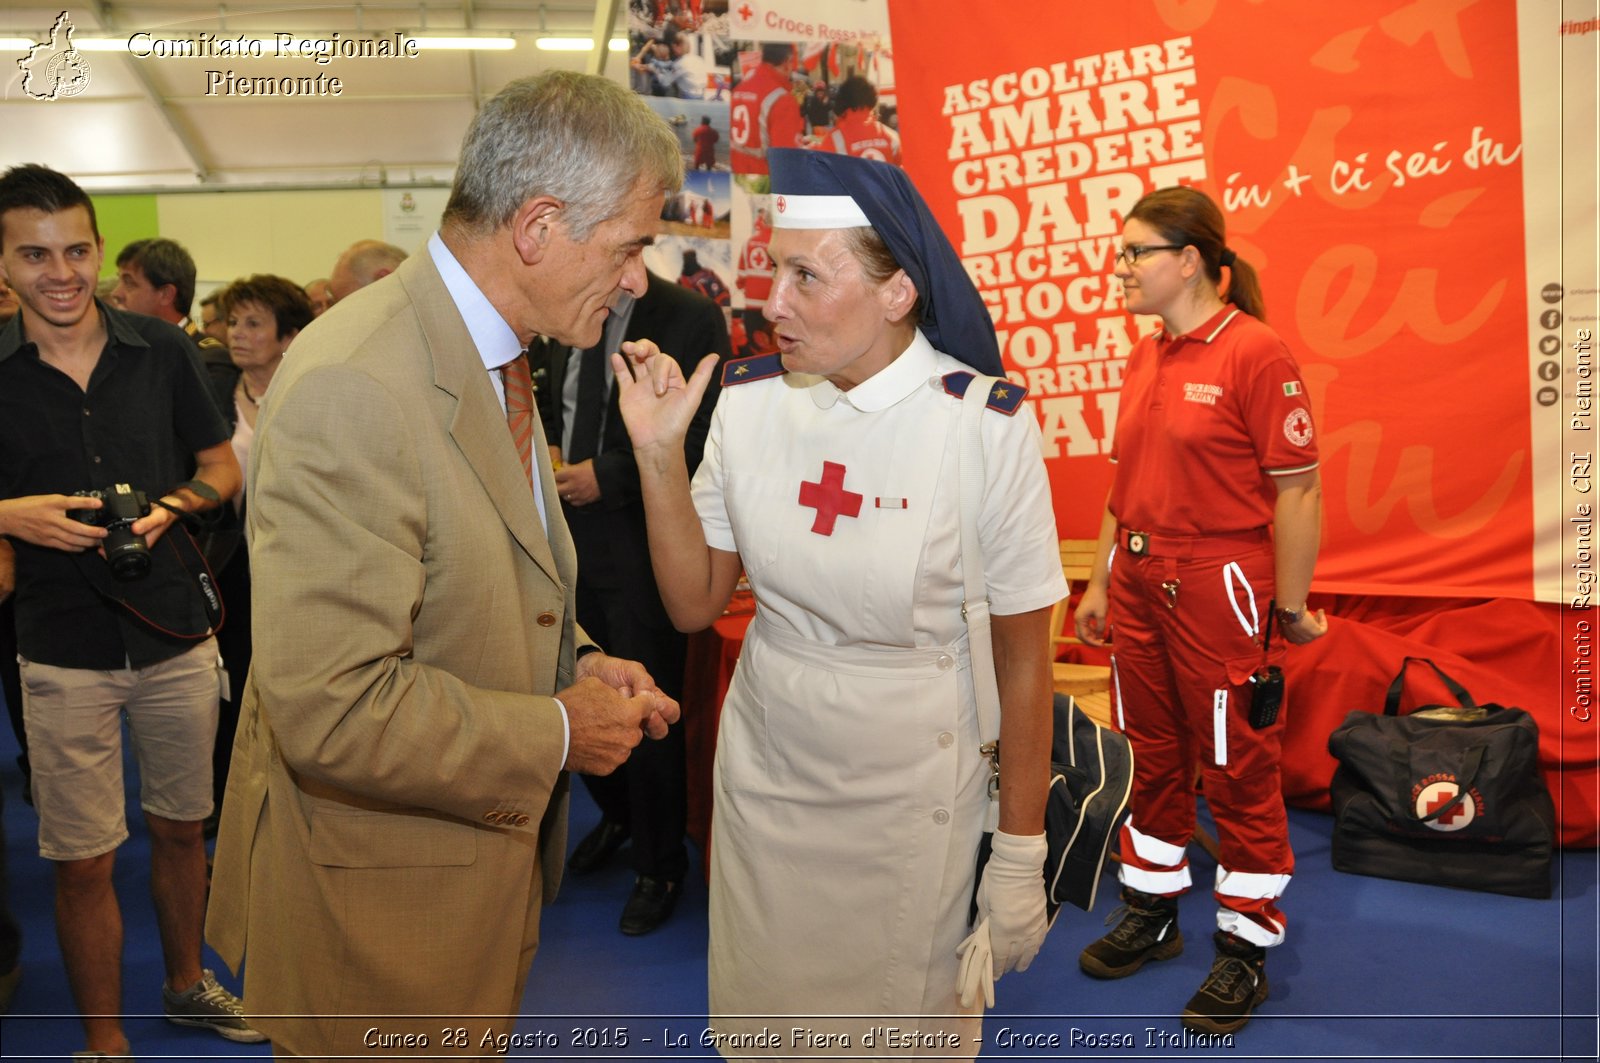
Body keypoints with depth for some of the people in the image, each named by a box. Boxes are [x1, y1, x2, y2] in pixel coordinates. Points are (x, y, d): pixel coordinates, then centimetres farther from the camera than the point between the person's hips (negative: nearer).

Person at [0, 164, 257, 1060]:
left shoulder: (163, 350, -1)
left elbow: (222, 467, 6)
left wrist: (171, 505, -13)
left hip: (176, 635, 2)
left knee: (181, 828, 17)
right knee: (84, 862, 6)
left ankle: (187, 984, 40)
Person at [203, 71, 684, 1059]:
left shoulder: (498, 358, 6)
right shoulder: (353, 388, -28)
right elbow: (331, 712, -31)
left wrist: (578, 661, 0)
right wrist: (559, 733, -19)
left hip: (489, 855, 9)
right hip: (382, 903, -9)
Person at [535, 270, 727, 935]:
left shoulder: (690, 319, -11)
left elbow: (708, 443, -16)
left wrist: (609, 475, -18)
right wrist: (546, 453, 0)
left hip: (642, 547, -5)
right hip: (570, 537, 6)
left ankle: (659, 866, 28)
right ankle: (616, 814, 44)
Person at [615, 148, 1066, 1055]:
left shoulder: (985, 426, -18)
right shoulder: (749, 400, -6)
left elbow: (1023, 658, -11)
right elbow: (694, 604, 0)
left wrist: (1021, 858, -7)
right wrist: (658, 453, -13)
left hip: (910, 799, -3)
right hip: (762, 778, 4)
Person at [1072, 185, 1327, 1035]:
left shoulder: (1255, 352, -13)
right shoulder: (1144, 358, 10)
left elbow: (1297, 491, -14)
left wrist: (1291, 608, -11)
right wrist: (1101, 583, 16)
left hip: (1218, 588, -7)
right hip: (1139, 584, 7)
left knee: (1237, 771, 5)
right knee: (1151, 758, 17)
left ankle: (1245, 950, 20)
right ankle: (1152, 914, 34)